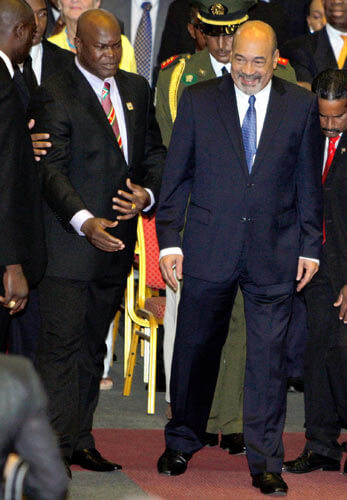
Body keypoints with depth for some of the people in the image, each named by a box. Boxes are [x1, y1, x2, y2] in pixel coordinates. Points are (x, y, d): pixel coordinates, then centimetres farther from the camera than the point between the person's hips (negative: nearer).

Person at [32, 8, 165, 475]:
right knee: (62, 344, -7)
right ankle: (55, 446, -4)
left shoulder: (136, 89, 13)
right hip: (69, 239, -6)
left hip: (117, 239, 6)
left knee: (93, 345, 12)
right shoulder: (56, 94, -8)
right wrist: (84, 222, -28)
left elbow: (154, 151, 16)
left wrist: (148, 192, -6)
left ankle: (80, 441, 18)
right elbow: (52, 169, -15)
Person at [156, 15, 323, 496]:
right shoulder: (199, 100, 1)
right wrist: (169, 239, -2)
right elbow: (176, 175, 3)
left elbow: (308, 181, 7)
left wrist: (310, 246, 5)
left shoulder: (301, 105, 3)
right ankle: (182, 443, 29)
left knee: (268, 358, 0)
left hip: (274, 254, 0)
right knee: (195, 350, 10)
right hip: (208, 249, 0)